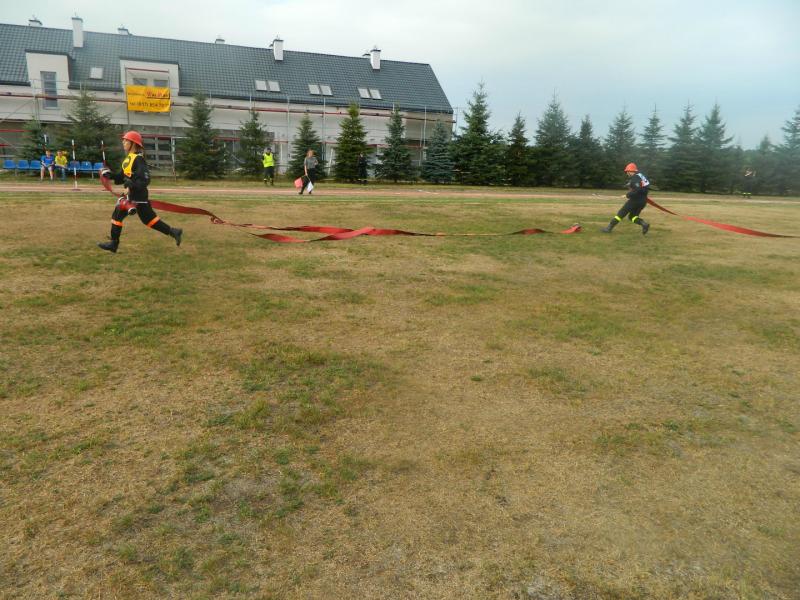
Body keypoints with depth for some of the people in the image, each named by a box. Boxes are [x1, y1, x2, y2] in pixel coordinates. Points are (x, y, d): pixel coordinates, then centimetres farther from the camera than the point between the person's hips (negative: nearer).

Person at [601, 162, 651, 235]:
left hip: (635, 200, -9)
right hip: (643, 201, 9)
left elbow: (637, 190, -27)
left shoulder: (635, 178, -15)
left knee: (621, 213, -2)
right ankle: (644, 224, -7)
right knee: (632, 216, 17)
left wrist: (627, 195, -19)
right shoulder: (641, 176, 14)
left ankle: (609, 228, 0)